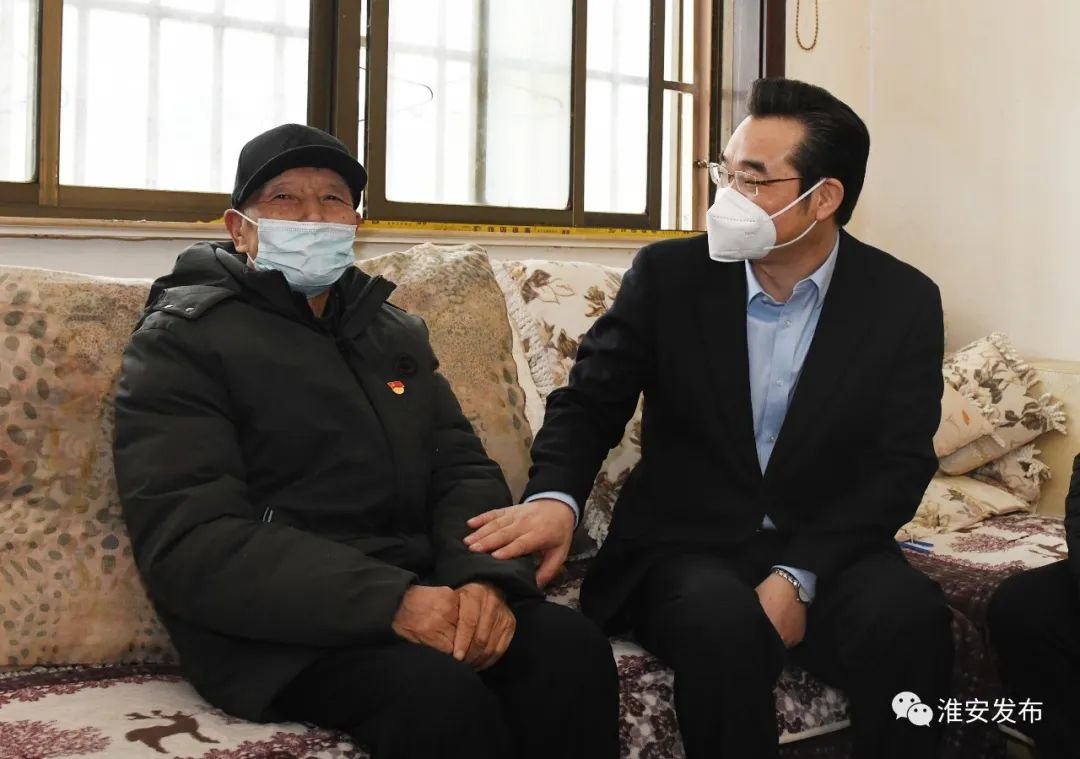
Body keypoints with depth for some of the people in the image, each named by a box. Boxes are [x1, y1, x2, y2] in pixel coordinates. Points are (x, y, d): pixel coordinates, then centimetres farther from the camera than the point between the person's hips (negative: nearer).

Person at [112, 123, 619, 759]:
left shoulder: (396, 331, 18)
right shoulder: (182, 340, -1)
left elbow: (463, 470, 12)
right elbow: (190, 541, -13)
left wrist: (486, 576, -13)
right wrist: (389, 602, -24)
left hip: (419, 591, 5)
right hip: (277, 622, -5)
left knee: (572, 646, -22)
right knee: (440, 693, -32)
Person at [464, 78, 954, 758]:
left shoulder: (904, 302, -2)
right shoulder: (668, 275, -3)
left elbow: (899, 465, -5)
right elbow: (589, 403, 0)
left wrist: (800, 576, -18)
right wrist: (554, 497, -23)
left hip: (826, 549, 1)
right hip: (684, 547, -1)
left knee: (907, 615, -30)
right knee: (725, 623, -34)